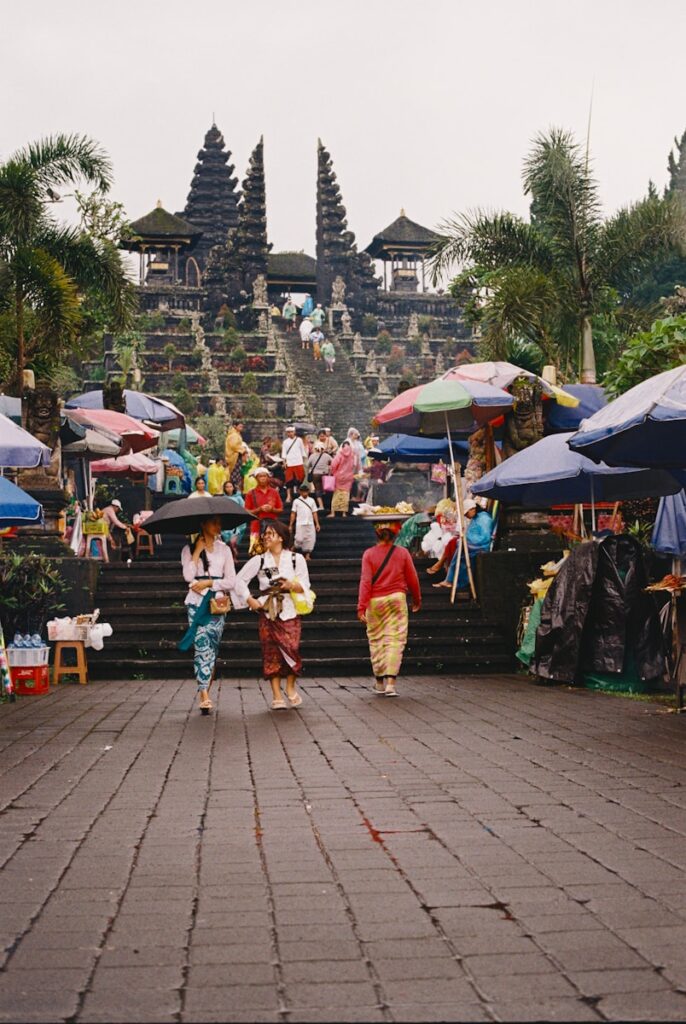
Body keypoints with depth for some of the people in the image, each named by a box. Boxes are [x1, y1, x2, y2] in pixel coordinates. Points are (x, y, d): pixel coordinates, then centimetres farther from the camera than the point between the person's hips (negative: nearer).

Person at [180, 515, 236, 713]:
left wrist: (209, 582, -5)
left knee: (212, 648, 1)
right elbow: (188, 576, -10)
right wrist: (197, 551, -7)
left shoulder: (224, 549, 12)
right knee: (203, 646, -14)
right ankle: (204, 695, -20)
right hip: (197, 603, -3)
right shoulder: (189, 549, 6)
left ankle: (204, 692, 10)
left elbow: (231, 582, 7)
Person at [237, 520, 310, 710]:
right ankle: (277, 696, 3)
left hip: (290, 611, -1)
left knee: (292, 649, -12)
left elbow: (305, 586, 4)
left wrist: (291, 585, -16)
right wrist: (250, 600, 0)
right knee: (271, 653, -2)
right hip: (267, 612, 1)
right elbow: (240, 580, 10)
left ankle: (290, 688, 10)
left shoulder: (296, 559, 7)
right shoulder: (259, 560, 9)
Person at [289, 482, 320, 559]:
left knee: (311, 540, -2)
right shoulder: (296, 501, 4)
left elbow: (314, 513, 11)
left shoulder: (311, 500, 11)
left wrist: (317, 524, 5)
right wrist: (290, 525, 1)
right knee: (299, 539, -10)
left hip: (310, 524, 3)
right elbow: (293, 514, 4)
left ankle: (307, 555, 6)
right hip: (300, 524, -3)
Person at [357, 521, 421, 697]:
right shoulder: (402, 553, -1)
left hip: (375, 601, 1)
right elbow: (412, 579, 5)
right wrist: (417, 600, 21)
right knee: (395, 640, 0)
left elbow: (365, 581, -9)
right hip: (397, 599, 0)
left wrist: (362, 607, -9)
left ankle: (379, 681, 22)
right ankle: (390, 682, -11)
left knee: (376, 640, 13)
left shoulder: (369, 554, -4)